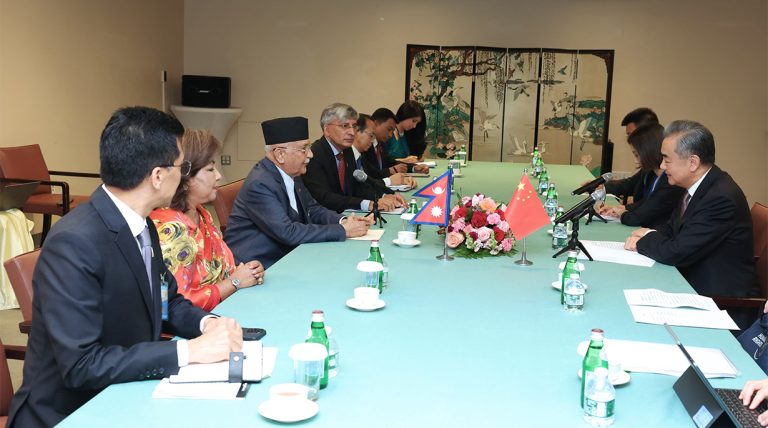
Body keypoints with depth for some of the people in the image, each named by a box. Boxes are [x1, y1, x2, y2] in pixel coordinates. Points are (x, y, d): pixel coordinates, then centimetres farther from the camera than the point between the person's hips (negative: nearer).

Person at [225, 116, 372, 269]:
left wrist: (343, 221, -5)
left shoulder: (291, 174, 3)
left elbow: (312, 209, 15)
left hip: (281, 258, 8)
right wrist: (343, 230, -21)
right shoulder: (259, 185, -21)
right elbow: (288, 233, -26)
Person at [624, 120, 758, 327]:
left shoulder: (721, 198, -25)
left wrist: (642, 242, -7)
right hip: (693, 287, 8)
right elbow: (672, 228, 15)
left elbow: (677, 252, -25)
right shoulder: (697, 186, 4)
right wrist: (651, 235, -7)